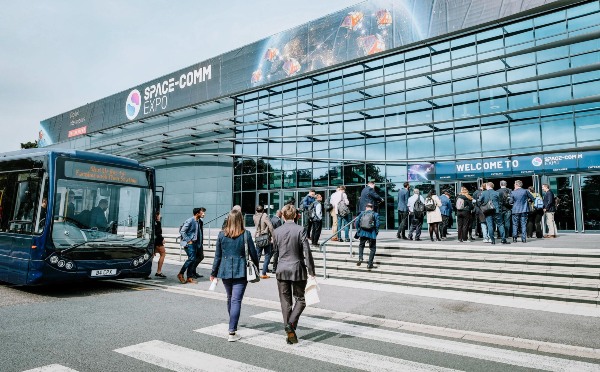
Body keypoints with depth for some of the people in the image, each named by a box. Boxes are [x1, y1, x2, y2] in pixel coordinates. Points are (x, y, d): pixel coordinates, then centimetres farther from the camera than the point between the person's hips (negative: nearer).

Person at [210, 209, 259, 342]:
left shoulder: (221, 234, -1)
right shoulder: (246, 234, -7)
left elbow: (217, 255, 4)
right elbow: (253, 254, -1)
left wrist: (213, 273, 12)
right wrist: (257, 269, 14)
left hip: (225, 271, 3)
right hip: (241, 271, -3)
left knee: (230, 298, 21)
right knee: (236, 300, -3)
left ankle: (233, 325, 39)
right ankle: (232, 332, -7)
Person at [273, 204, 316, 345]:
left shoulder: (277, 232, 0)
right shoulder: (300, 230, -10)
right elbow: (307, 252, -12)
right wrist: (311, 271, -7)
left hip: (282, 270, 3)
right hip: (298, 270, -3)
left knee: (285, 301, 11)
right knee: (300, 299, 11)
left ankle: (289, 332, 12)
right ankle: (291, 324, -9)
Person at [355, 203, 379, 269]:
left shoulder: (362, 213, 6)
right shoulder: (375, 214, 1)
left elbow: (356, 222, 2)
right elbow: (377, 224, -7)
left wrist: (358, 230, 13)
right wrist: (376, 233, 5)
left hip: (363, 233, 2)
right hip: (371, 234, -2)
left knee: (361, 245, 25)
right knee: (372, 248, 11)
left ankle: (360, 258, 5)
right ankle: (370, 264, 8)